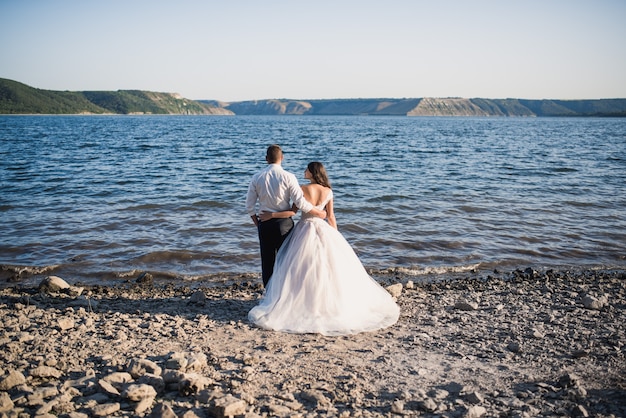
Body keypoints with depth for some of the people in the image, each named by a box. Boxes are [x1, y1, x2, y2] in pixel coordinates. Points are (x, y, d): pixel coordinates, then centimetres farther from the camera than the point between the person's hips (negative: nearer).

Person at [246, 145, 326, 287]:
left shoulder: (257, 177, 0)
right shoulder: (288, 177, -9)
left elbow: (249, 206, 3)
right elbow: (300, 202, -13)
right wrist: (318, 213, 0)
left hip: (264, 223, 2)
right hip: (284, 223, -2)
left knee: (267, 261, 10)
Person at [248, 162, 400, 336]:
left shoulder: (303, 189, -10)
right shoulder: (328, 191, 2)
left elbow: (293, 211, -13)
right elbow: (331, 217, 4)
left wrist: (271, 215, -5)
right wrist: (335, 236, 13)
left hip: (305, 229, -3)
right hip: (323, 229, 4)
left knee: (303, 270, 3)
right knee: (329, 267, 10)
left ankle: (303, 305, 4)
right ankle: (330, 303, 14)